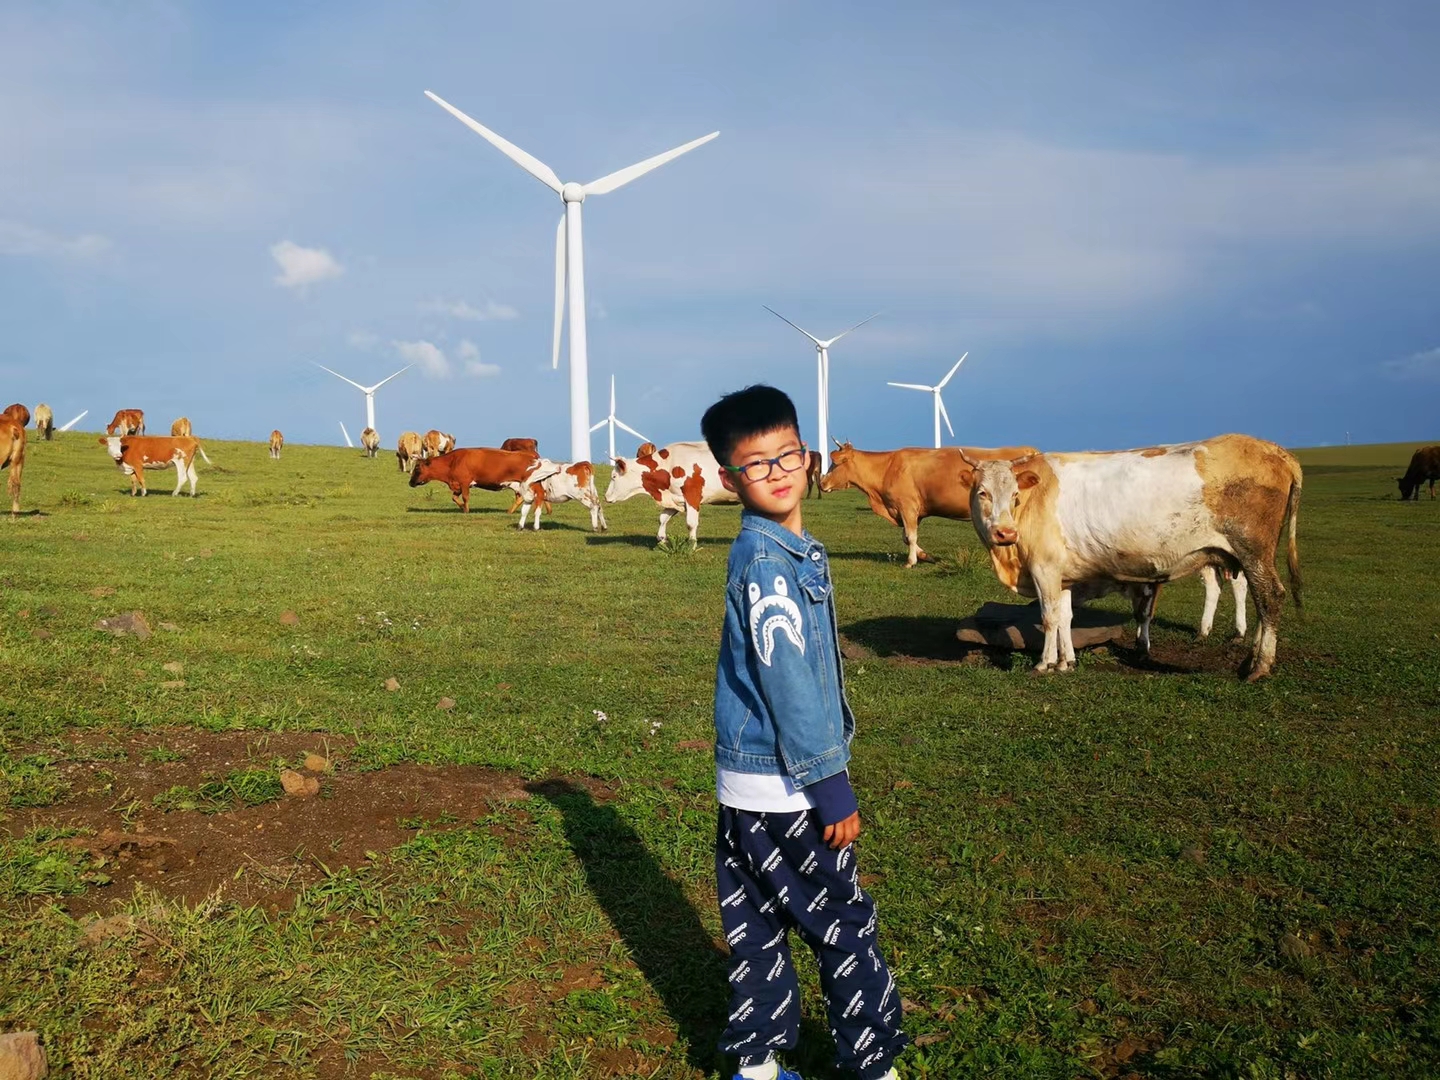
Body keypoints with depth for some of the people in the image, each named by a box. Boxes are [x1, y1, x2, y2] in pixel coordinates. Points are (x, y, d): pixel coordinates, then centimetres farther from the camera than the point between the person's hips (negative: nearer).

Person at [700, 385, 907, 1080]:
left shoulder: (791, 549, 9)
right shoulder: (767, 558, -20)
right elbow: (787, 681, -22)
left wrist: (826, 769, 20)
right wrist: (831, 786, -18)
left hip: (750, 784, 9)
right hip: (782, 786, -9)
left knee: (759, 927, 16)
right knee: (845, 926, 6)